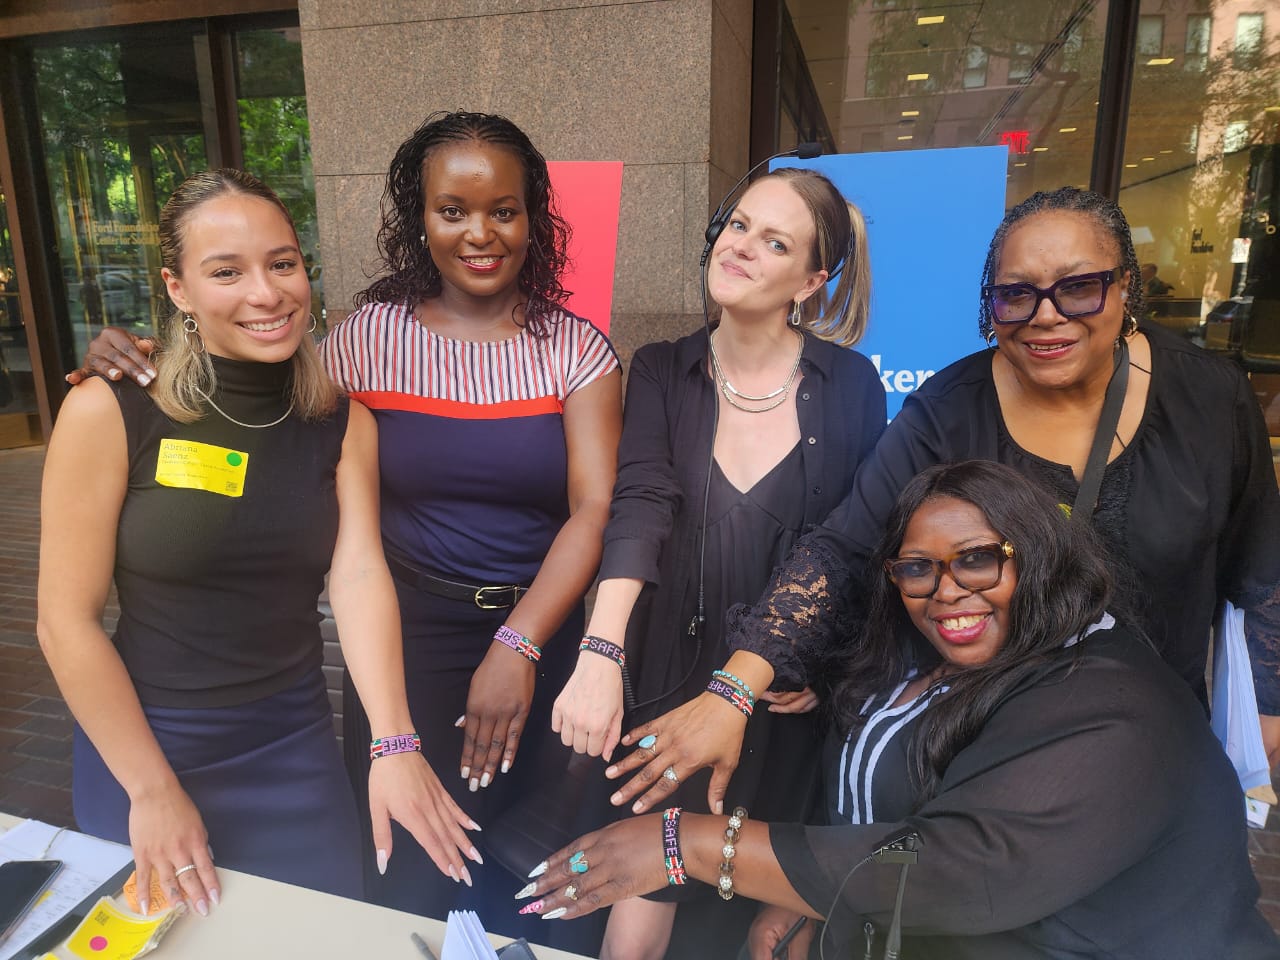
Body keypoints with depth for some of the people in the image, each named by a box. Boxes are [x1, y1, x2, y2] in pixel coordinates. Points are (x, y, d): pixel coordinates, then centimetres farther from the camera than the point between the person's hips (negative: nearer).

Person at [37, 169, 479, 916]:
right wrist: (151, 789, -11)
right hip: (143, 743, -2)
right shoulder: (108, 413, -15)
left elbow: (359, 575, -16)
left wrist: (394, 744, -28)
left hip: (296, 744, 3)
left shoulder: (344, 423, -5)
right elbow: (65, 621, -12)